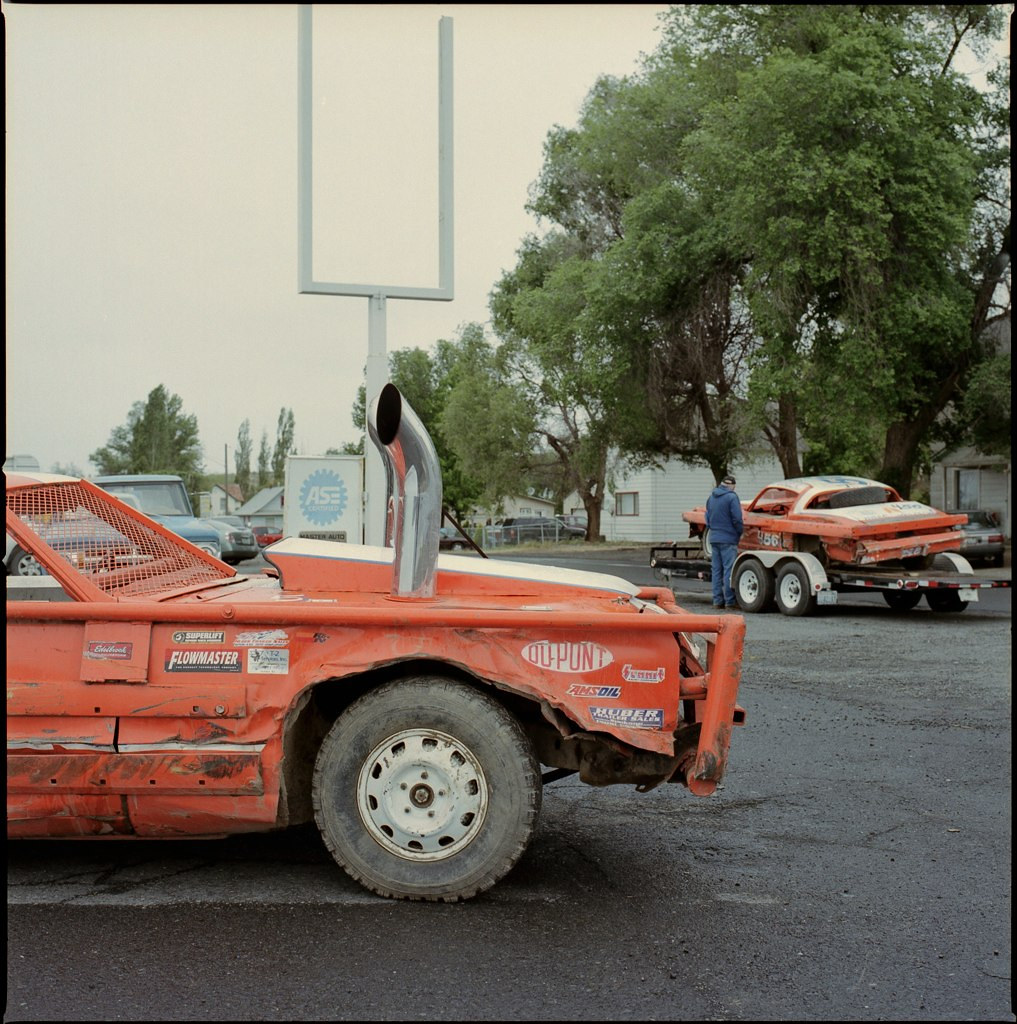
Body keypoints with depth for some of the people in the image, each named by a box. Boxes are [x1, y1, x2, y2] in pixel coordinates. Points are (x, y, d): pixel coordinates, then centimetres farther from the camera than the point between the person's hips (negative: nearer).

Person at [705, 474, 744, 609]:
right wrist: (740, 533, 3)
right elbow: (737, 519, -12)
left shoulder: (711, 497, 11)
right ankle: (730, 601, -3)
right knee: (729, 569, -4)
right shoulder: (731, 497, -11)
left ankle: (717, 600, 11)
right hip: (728, 539, -7)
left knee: (717, 570, 9)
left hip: (714, 539, 7)